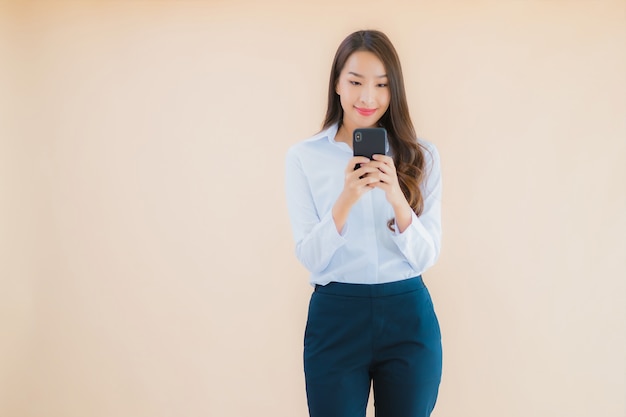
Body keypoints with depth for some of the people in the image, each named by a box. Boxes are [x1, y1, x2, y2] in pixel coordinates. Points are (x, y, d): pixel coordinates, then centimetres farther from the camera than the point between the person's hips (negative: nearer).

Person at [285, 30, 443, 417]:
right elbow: (310, 257, -6)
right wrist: (346, 199, -22)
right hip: (335, 317, -1)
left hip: (409, 318, 2)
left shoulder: (422, 156, 1)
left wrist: (397, 199, -20)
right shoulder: (303, 156, -2)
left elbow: (427, 256, -3)